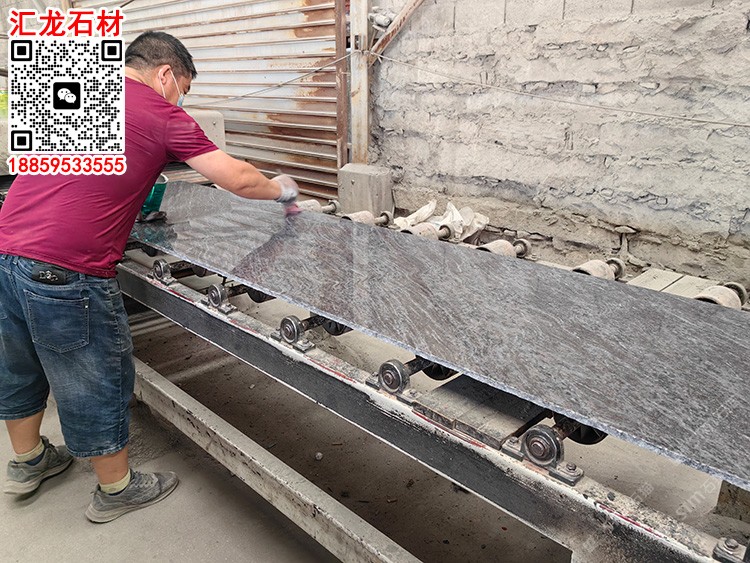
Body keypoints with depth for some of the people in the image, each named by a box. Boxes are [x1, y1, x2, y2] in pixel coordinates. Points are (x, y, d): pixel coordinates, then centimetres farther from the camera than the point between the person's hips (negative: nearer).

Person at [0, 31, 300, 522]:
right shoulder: (161, 115, -5)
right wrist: (283, 190, 12)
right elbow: (238, 179, -5)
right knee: (98, 383, 10)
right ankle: (116, 490, 30)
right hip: (65, 273, -8)